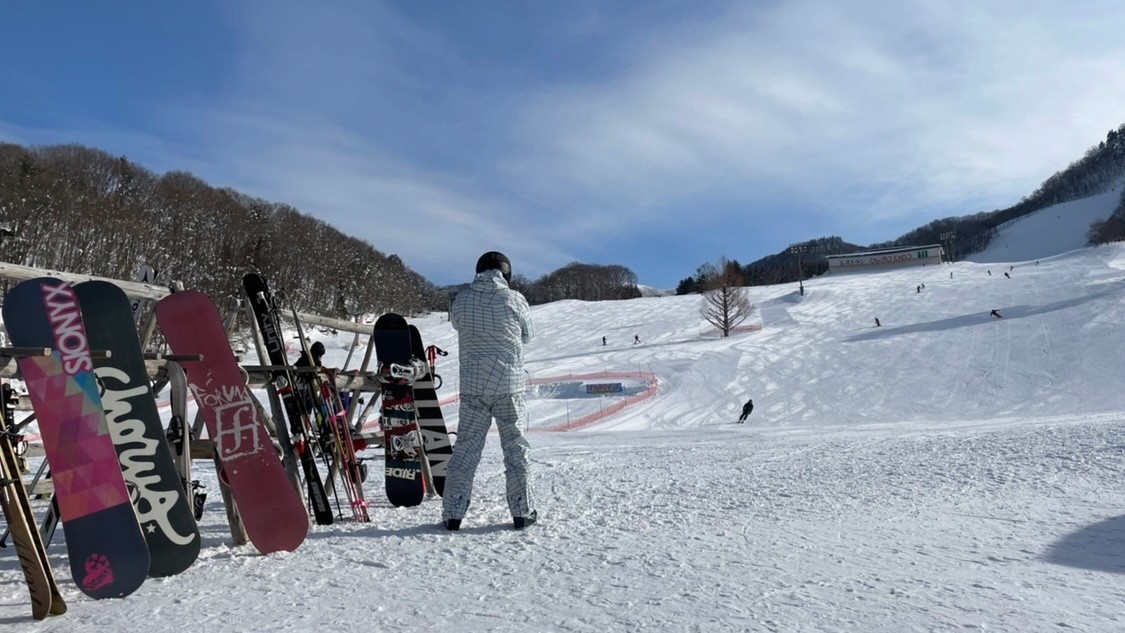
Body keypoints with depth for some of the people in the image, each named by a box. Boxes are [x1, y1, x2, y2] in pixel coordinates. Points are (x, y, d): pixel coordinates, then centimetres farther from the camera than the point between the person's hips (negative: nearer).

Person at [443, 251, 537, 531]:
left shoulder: (462, 299, 0)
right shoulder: (514, 299, -5)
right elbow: (527, 335, 8)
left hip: (472, 385, 2)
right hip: (509, 384, -2)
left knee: (466, 448, 8)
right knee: (516, 448, 8)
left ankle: (453, 512, 8)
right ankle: (522, 511, 13)